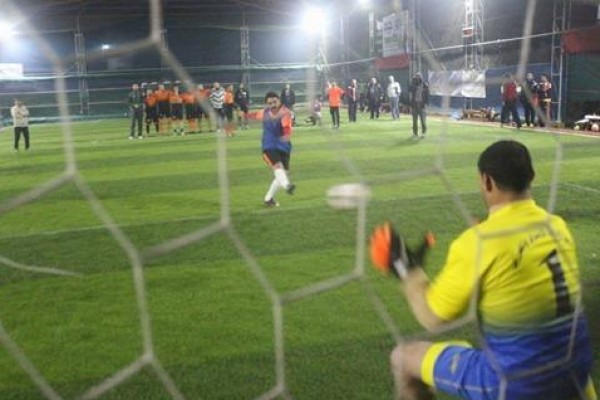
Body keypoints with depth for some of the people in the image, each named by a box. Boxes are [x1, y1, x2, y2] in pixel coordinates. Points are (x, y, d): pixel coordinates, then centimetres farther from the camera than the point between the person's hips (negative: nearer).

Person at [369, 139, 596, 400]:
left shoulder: (476, 243, -19)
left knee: (403, 358, 12)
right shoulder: (558, 227, -3)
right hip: (572, 373, 6)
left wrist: (406, 268, 4)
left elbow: (433, 318, -11)